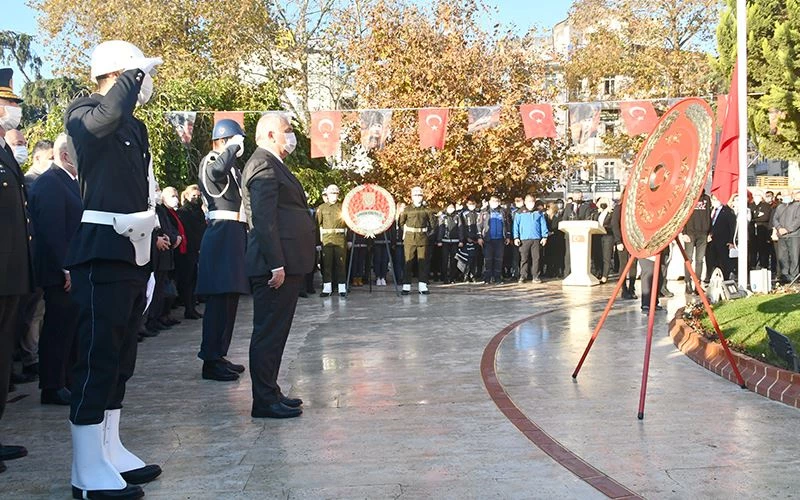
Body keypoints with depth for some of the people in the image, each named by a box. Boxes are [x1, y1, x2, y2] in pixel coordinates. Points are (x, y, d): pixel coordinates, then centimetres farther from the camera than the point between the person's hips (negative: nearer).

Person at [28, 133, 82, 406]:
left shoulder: (70, 181, 16)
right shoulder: (49, 182, -14)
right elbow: (52, 229, -20)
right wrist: (66, 269, -22)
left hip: (74, 269, 9)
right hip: (60, 271, -9)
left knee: (69, 325, 13)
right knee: (59, 326, -2)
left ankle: (69, 380, 22)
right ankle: (53, 388, 6)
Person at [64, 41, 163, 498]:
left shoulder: (135, 126, 18)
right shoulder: (84, 113, -5)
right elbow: (109, 113, -31)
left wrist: (151, 241, 21)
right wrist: (139, 70, -14)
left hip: (133, 252, 9)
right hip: (103, 252, -9)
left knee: (120, 358, 12)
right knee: (97, 358, -8)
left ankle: (110, 452, 22)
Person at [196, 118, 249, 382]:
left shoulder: (234, 168, 21)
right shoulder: (210, 162, -4)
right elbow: (218, 170, -29)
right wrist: (234, 147, -17)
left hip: (236, 234, 9)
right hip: (221, 234, -9)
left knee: (229, 299, 11)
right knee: (219, 300, -10)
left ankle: (219, 355, 18)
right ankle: (211, 361, -6)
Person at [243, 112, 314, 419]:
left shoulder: (273, 164, 21)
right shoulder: (264, 165, -12)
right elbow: (263, 219, -20)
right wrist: (276, 264, -24)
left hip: (285, 262, 11)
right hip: (277, 263, -11)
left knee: (274, 332, 15)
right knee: (269, 332, -6)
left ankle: (269, 393, 24)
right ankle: (265, 401, 0)